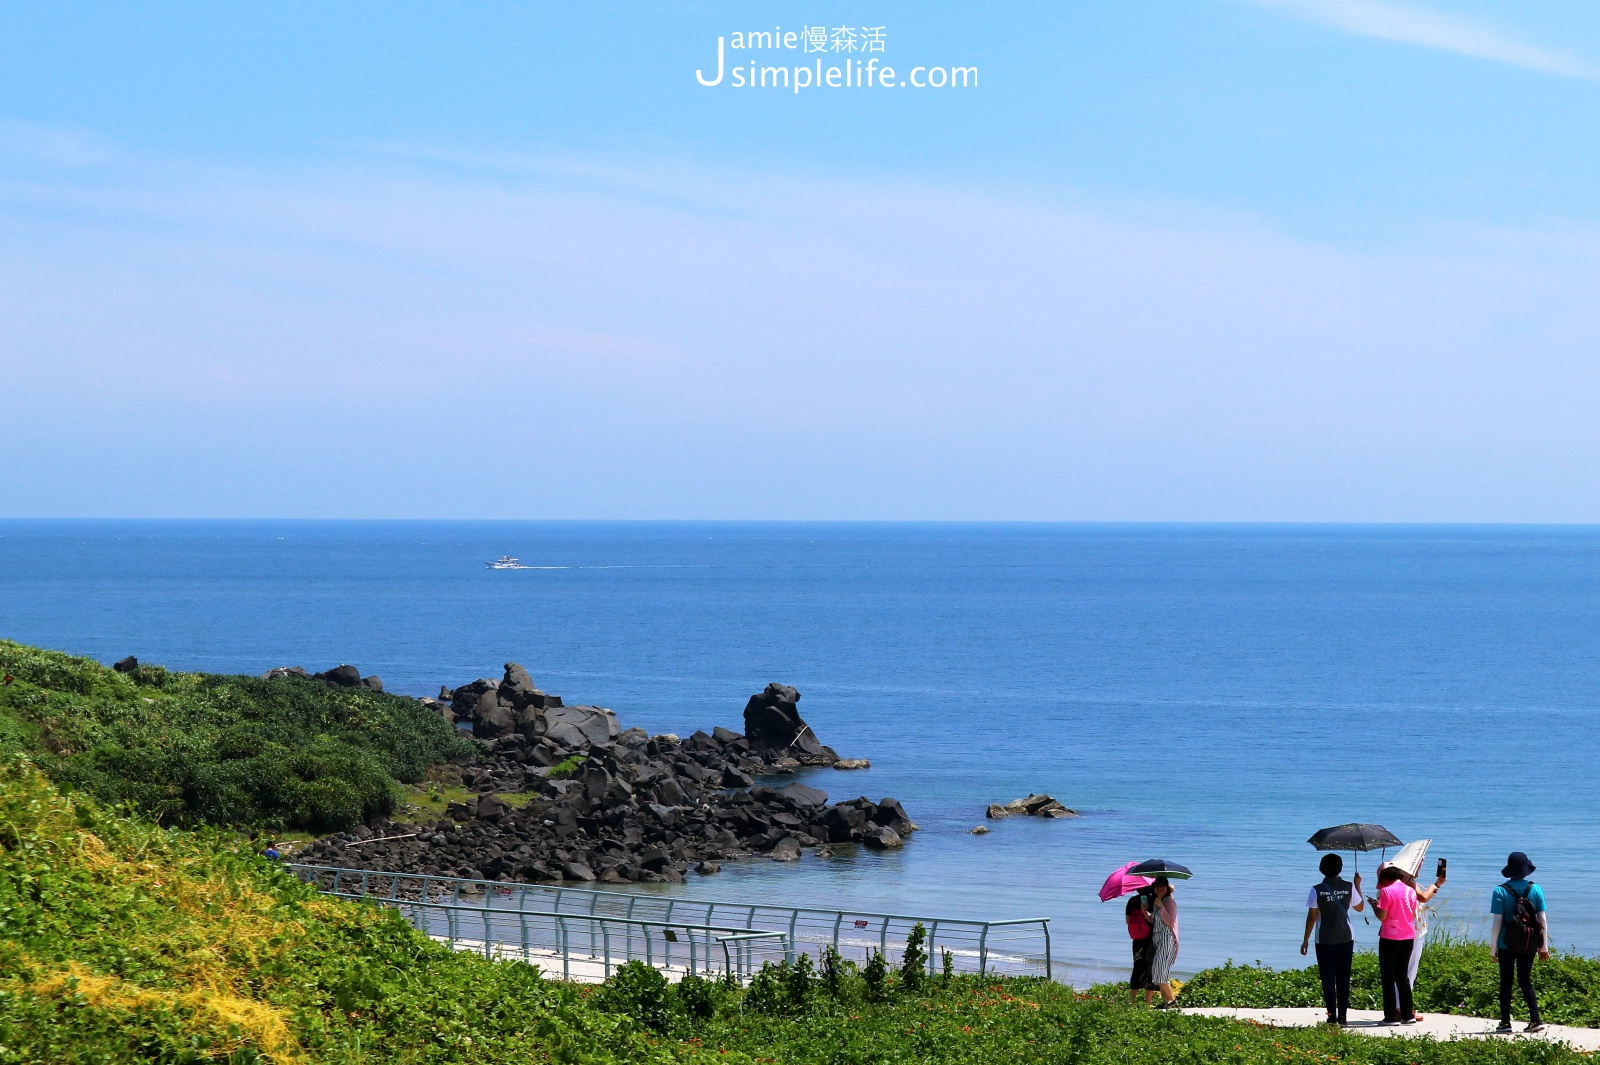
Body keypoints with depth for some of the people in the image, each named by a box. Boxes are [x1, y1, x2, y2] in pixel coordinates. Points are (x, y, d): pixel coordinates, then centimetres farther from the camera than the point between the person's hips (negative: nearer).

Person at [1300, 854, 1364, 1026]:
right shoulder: (1349, 887, -3)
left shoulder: (1317, 890, -8)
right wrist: (1358, 885, 22)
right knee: (1343, 978, 8)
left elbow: (1312, 917, -6)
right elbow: (1359, 907, 12)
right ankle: (1343, 1016, 6)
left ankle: (1332, 1016, -1)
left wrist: (1306, 939, 2)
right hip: (1345, 939, 2)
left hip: (1325, 940, -2)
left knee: (1328, 979, 3)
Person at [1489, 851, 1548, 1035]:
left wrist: (1492, 947, -3)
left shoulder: (1501, 892, -8)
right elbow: (1542, 919, 0)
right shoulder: (1535, 889, -1)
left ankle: (1505, 1022, 10)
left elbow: (1497, 921, -10)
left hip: (1507, 944, -2)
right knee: (1525, 981, 12)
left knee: (1506, 982, 9)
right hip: (1529, 944, 3)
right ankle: (1536, 1020, -1)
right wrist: (1544, 946, 8)